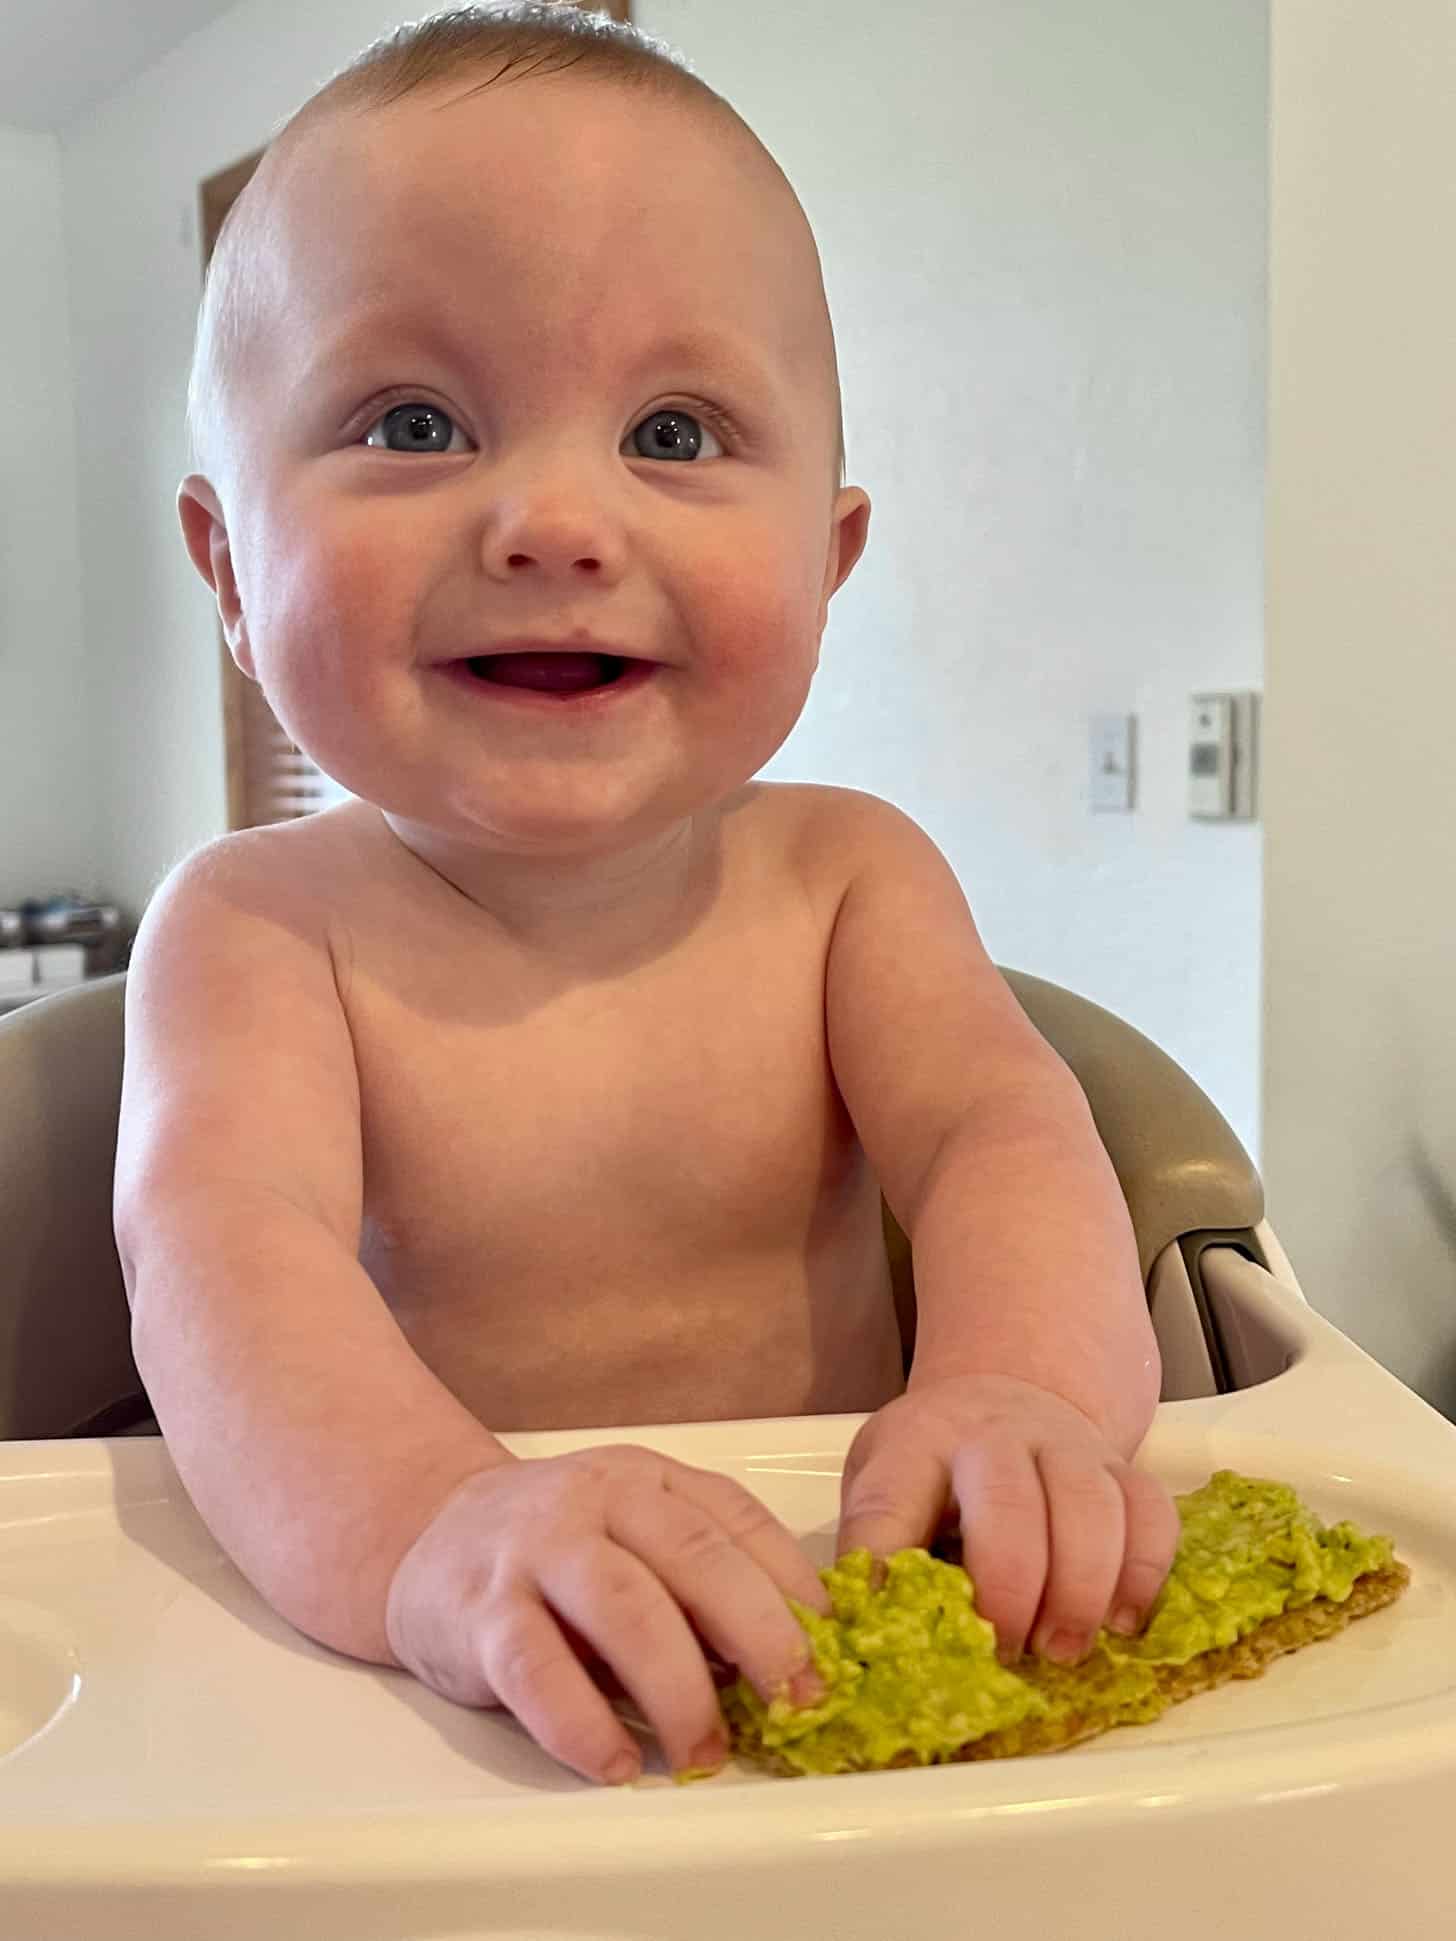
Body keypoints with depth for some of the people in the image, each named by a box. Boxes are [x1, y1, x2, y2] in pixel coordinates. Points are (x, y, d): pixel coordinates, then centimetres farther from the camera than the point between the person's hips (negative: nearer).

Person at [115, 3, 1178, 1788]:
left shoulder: (847, 874, 0)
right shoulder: (255, 924, -7)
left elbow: (996, 1127, -13)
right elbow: (223, 1240, -23)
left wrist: (1024, 1387, -35)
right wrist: (432, 1525, -43)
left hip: (838, 1641, 3)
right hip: (430, 1713, -2)